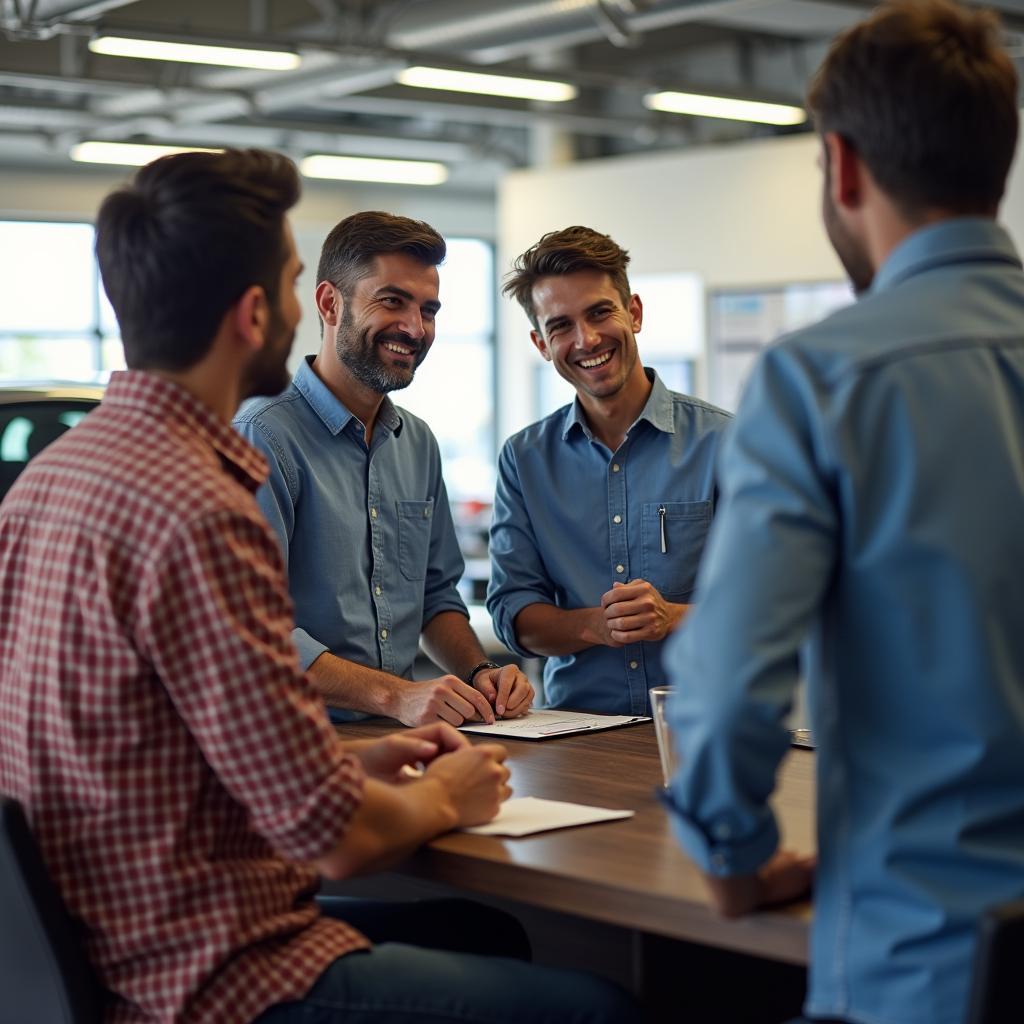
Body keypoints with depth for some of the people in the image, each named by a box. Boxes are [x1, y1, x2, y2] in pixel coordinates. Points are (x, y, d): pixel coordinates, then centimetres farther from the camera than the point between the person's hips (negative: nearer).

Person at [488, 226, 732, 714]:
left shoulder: (722, 441, 1)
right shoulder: (524, 459, 11)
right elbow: (512, 613, 7)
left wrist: (674, 618, -17)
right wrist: (595, 626, -12)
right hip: (577, 725, 1)